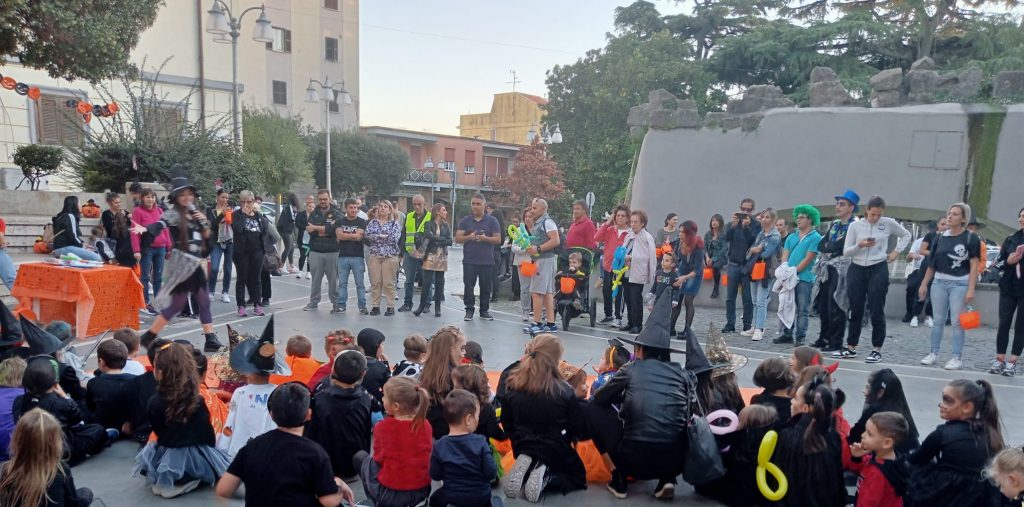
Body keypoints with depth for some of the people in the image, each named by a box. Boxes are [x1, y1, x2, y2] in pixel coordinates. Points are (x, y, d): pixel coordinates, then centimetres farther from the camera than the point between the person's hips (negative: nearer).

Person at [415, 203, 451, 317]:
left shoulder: (446, 226, 12)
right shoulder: (428, 224, 4)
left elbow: (449, 241, 2)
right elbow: (428, 235, -15)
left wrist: (436, 240, -8)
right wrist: (442, 239, -8)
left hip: (442, 256, 3)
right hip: (430, 255, -3)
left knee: (439, 283, 5)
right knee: (426, 282, -7)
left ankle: (437, 308, 11)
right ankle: (422, 305, 2)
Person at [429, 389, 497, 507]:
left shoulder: (439, 446, -17)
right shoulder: (480, 442, -21)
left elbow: (435, 475, -9)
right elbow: (491, 472, -18)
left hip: (453, 497, 0)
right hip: (481, 497, 0)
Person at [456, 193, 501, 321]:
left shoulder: (492, 221, 5)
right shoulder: (465, 221, 8)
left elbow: (498, 239, 0)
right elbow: (457, 238, 2)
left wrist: (485, 238, -17)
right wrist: (469, 237, -17)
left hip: (486, 261, 0)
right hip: (469, 261, 0)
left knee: (486, 287, 6)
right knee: (468, 286, -1)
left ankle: (484, 310, 17)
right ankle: (469, 310, 8)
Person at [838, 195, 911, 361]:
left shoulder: (889, 223, 0)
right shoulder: (855, 225, 0)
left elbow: (906, 235, 19)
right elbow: (846, 252, 0)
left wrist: (897, 251, 7)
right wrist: (859, 245, -18)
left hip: (878, 269, -1)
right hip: (857, 269, 1)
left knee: (877, 311, 0)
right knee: (855, 310, 7)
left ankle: (877, 349, 9)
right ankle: (851, 347, 16)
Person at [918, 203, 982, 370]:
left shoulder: (971, 238, -4)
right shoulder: (940, 238, 8)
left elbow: (974, 266, -8)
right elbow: (932, 263, 12)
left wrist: (971, 289, -14)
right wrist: (924, 284, 10)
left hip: (960, 284, -4)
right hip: (939, 282, 4)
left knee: (957, 322, 1)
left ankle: (957, 357, 9)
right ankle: (933, 353, 17)